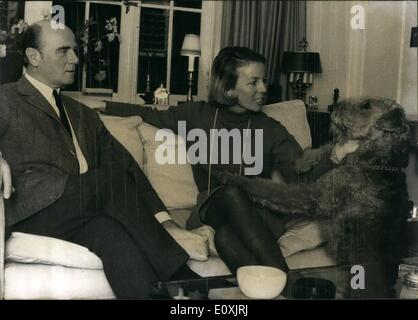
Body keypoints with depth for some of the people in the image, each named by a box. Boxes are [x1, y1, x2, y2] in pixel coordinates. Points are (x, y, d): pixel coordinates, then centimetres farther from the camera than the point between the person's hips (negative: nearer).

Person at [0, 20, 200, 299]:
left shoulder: (84, 116, 26)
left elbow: (126, 164, 15)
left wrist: (161, 220, 3)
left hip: (81, 216, 4)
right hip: (32, 213, -4)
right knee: (118, 175, -23)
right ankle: (178, 276, -21)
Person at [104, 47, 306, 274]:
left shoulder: (270, 129, 8)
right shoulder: (197, 116, 10)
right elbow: (149, 115, 19)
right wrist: (103, 105, 15)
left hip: (260, 216, 0)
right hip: (212, 210, 1)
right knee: (232, 193, -37)